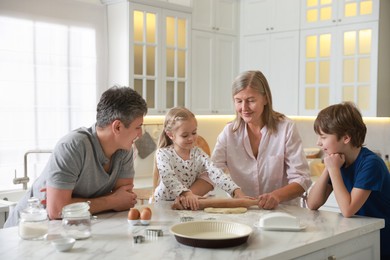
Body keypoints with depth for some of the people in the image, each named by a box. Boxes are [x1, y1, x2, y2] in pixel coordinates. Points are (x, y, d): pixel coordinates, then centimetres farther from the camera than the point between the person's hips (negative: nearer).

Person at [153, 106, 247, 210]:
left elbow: (216, 173, -16)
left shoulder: (198, 154, -4)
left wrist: (236, 191, -31)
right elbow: (169, 179, -26)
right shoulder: (163, 154, -12)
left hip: (190, 202, 3)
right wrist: (187, 194, -42)